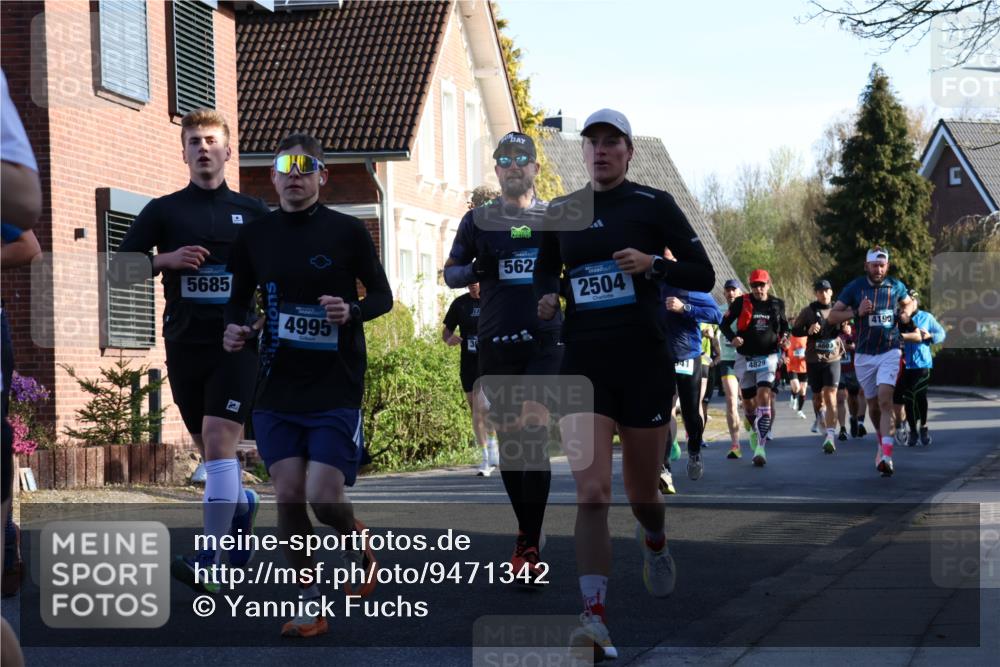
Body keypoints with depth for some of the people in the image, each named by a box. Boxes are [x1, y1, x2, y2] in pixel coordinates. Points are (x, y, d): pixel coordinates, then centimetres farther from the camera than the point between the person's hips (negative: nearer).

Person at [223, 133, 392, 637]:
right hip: (277, 390, 3)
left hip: (336, 388, -3)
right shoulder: (254, 236, 6)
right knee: (288, 494, -1)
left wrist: (351, 311, -16)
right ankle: (309, 606, 11)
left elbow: (383, 297, 4)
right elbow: (239, 297, 17)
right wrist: (234, 328, -4)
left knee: (324, 496, -9)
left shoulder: (348, 232, -3)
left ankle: (359, 548, 25)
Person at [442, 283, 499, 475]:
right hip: (468, 364, 4)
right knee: (476, 412, 8)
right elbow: (446, 330, 14)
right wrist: (449, 339, -9)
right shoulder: (459, 304, 7)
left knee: (482, 405, -24)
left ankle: (493, 447, -4)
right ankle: (487, 460, 19)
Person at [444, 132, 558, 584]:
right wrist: (479, 271, -8)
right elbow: (451, 272, 13)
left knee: (534, 428, -16)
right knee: (508, 436, 6)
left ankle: (530, 545, -14)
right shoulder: (479, 219, 11)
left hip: (547, 339, -2)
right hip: (496, 343, 2)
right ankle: (527, 533, 20)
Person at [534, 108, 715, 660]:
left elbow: (704, 275, -2)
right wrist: (546, 299, 1)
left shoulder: (653, 204, -1)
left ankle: (654, 543, 49)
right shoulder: (561, 212, 9)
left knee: (641, 490, 12)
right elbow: (545, 271, 23)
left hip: (644, 360, -1)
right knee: (591, 493, -13)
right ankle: (594, 619, -15)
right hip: (583, 362, 1)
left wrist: (653, 264, -19)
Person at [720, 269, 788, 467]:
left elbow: (784, 324, 21)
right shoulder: (741, 303, -3)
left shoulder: (777, 304, 5)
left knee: (764, 397, -17)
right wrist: (732, 337, -17)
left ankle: (760, 447, -23)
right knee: (748, 400, 10)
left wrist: (784, 337, 0)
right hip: (745, 357, 1)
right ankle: (754, 430, 43)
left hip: (768, 356, 0)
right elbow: (724, 323, 2)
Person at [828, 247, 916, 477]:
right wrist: (857, 312, -18)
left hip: (890, 352, -1)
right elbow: (832, 316, -3)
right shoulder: (854, 287, -2)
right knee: (873, 404, 10)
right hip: (864, 355, 1)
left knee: (885, 399, -19)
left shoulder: (896, 286, 2)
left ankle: (886, 455, -27)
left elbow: (910, 302, 24)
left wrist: (908, 310, 0)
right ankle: (882, 443, 35)